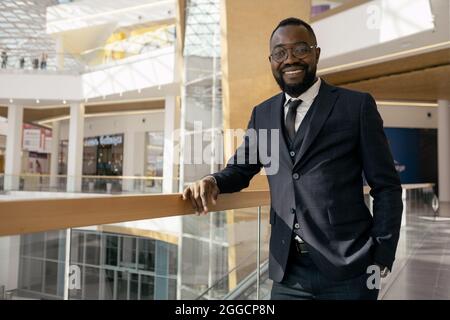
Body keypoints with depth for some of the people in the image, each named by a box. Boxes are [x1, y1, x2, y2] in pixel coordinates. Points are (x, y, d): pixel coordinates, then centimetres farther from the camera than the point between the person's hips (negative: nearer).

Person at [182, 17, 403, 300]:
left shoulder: (357, 105, -3)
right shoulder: (262, 114, 8)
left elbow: (386, 186, -1)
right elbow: (240, 168, 15)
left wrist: (382, 258, -6)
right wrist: (213, 182, -8)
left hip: (347, 269, -3)